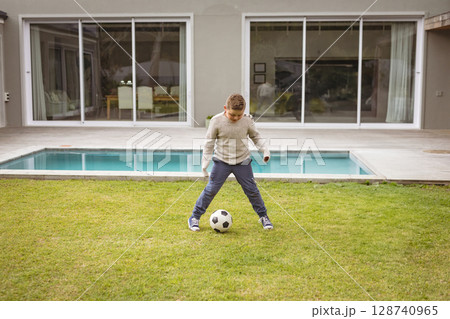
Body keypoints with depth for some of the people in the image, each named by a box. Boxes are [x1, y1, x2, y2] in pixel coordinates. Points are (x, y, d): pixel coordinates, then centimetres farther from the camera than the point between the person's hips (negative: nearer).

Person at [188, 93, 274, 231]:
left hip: (242, 162, 1)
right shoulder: (217, 121, -12)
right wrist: (205, 161, -7)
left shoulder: (247, 120, -8)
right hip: (222, 161, -1)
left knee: (252, 190, 6)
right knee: (211, 189, -2)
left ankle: (263, 216, 25)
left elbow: (256, 137, 7)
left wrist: (265, 149, -7)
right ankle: (195, 217, 10)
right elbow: (209, 141, -5)